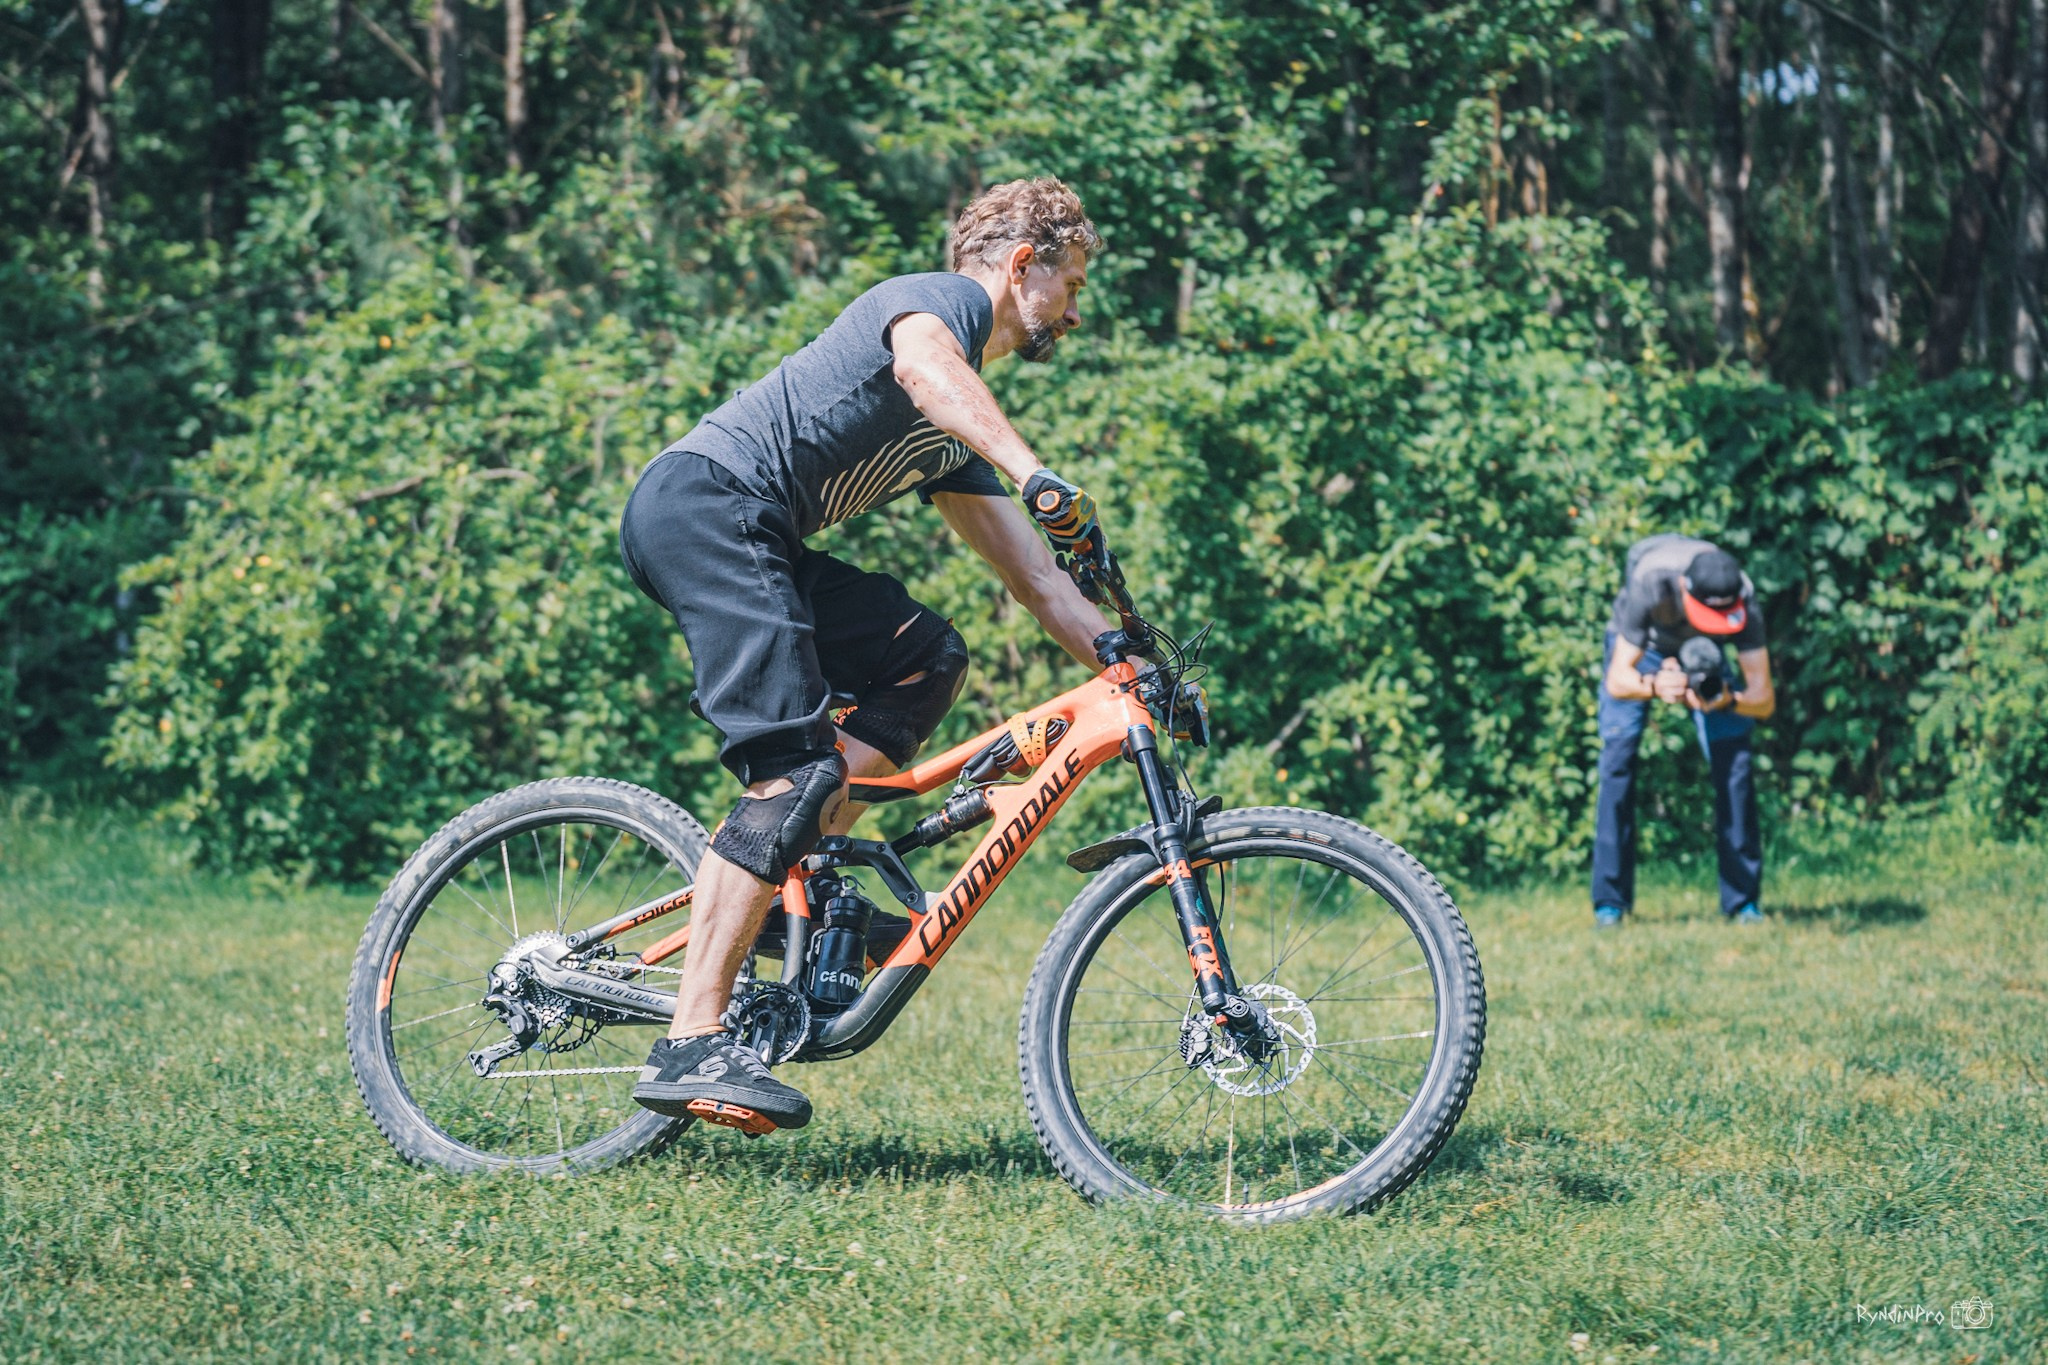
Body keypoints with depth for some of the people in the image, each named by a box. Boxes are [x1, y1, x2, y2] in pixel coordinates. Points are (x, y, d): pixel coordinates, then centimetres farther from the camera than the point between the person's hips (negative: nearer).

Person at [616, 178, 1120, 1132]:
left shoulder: (957, 438, 29)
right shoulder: (943, 298, 3)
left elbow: (1034, 579, 29)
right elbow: (923, 364, -23)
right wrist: (1038, 476, -36)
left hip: (754, 541, 10)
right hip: (707, 501, -10)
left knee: (927, 657, 9)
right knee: (798, 769, -18)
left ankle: (794, 894, 1)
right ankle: (692, 1046, -21)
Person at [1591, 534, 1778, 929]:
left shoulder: (1742, 603, -34)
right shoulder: (1650, 586, -40)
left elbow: (1764, 700, -33)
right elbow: (1617, 679, -37)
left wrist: (1728, 701, -55)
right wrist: (1654, 686, -58)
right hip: (1639, 646, -1)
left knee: (1734, 761, -13)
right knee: (1618, 758, -16)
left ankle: (1743, 900, -4)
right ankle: (1609, 903, -8)